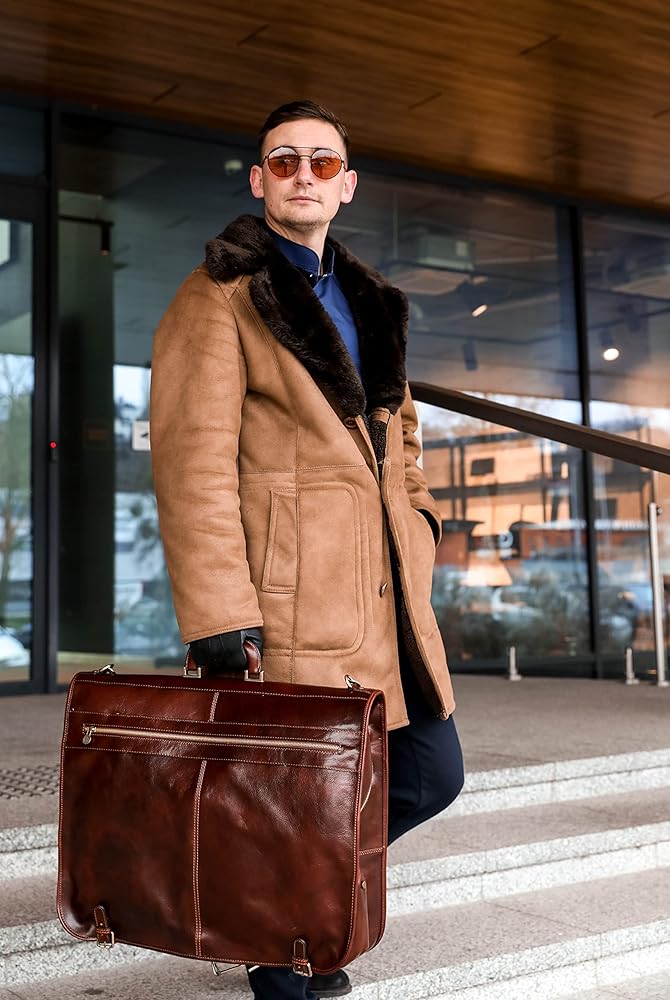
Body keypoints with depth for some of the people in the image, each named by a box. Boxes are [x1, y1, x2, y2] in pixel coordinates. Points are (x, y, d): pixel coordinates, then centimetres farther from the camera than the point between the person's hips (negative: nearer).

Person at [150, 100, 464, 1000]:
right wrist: (220, 615, -20)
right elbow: (192, 458, -13)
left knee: (431, 773, 13)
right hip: (292, 596, -8)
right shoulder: (220, 297, -4)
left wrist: (417, 531, 13)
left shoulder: (367, 301, 20)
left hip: (386, 592, 8)